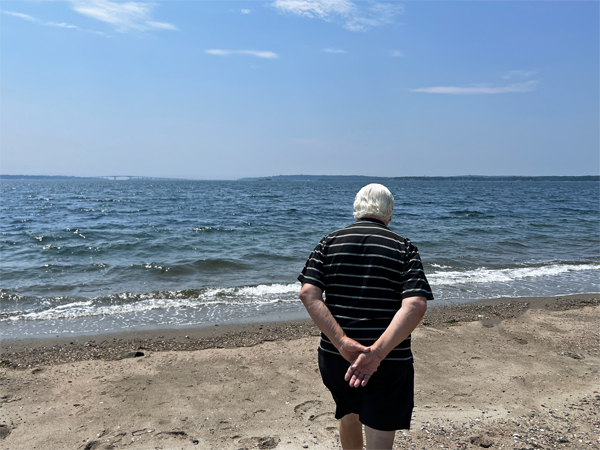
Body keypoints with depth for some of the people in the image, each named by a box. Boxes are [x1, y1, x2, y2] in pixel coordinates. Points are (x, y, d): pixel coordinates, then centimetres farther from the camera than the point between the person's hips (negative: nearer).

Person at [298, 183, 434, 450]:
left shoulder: (330, 242, 1)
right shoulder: (404, 248, -3)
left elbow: (308, 293, -12)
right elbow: (416, 305, -19)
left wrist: (343, 342, -18)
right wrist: (378, 352, -24)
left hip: (335, 358, 3)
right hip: (388, 365, -2)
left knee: (349, 416, 30)